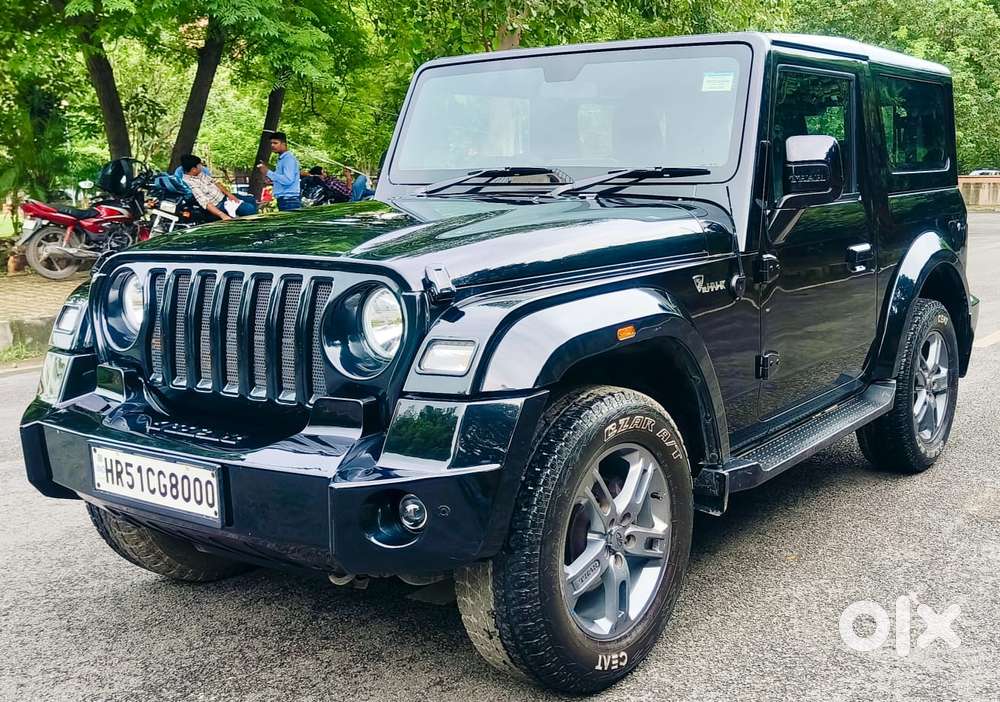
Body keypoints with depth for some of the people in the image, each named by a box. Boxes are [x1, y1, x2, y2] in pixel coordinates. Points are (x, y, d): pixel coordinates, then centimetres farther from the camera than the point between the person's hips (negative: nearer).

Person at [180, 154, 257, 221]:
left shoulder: (200, 173, 0)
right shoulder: (190, 183, -26)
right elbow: (205, 203, -31)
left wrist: (229, 194, -2)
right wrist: (222, 215, -39)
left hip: (223, 196, 10)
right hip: (218, 205, -9)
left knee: (252, 201, 13)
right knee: (250, 209, -18)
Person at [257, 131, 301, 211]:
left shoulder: (289, 158, -10)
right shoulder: (281, 159, 20)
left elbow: (288, 180, -21)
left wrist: (268, 172, -18)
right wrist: (272, 181, 9)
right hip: (283, 200, 9)